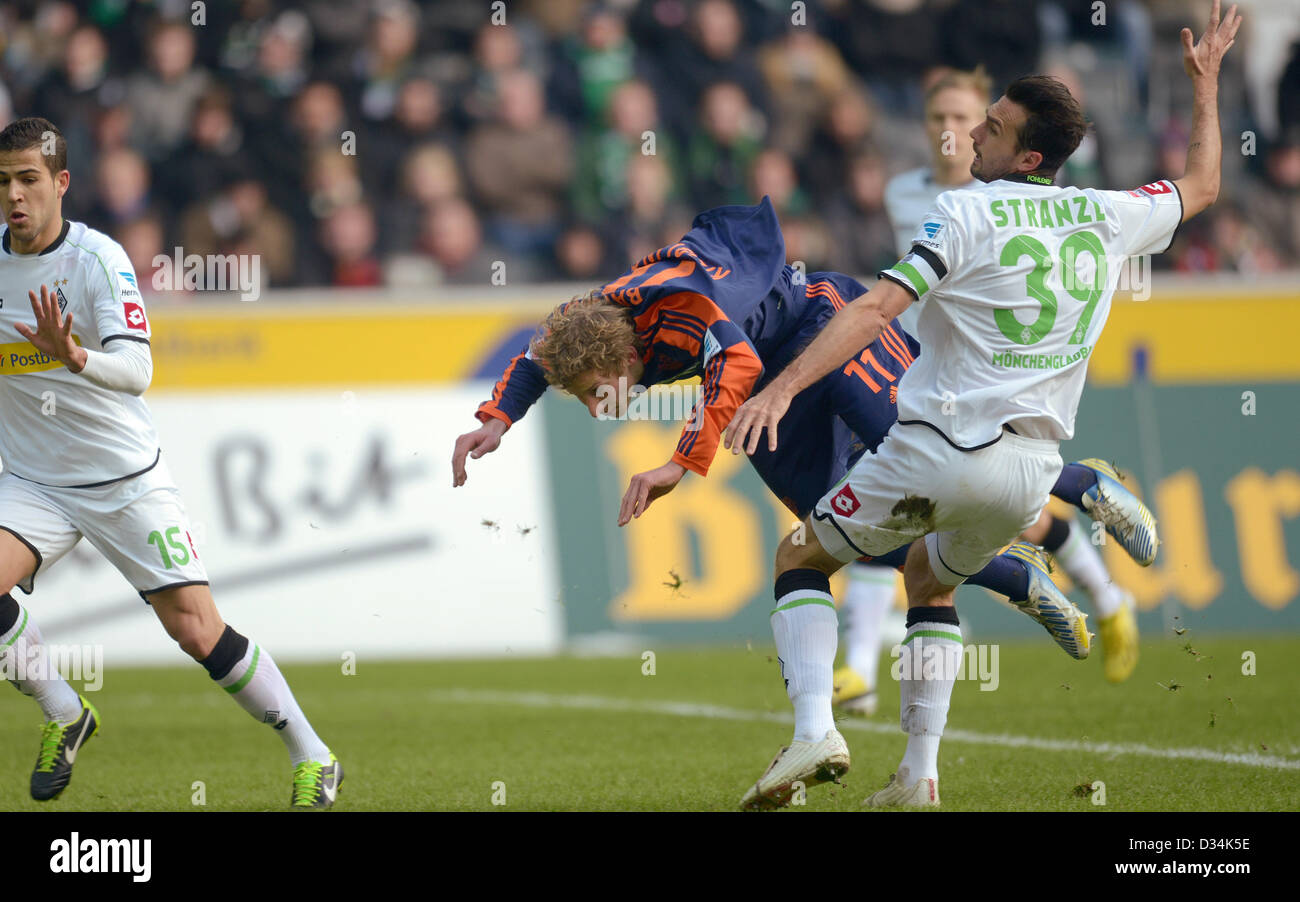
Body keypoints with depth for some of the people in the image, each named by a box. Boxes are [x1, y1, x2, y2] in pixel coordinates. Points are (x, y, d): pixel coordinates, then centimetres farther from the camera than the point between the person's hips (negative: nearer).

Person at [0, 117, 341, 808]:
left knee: (195, 627, -8)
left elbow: (136, 369, -26)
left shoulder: (98, 258, -14)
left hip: (127, 480, -4)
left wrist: (75, 357, -45)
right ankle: (63, 716, 3)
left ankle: (311, 755, 9)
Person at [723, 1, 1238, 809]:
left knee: (802, 559, 13)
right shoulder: (1107, 218, 8)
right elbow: (1201, 187, 28)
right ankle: (920, 773, 20)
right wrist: (1207, 82, 39)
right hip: (1032, 470, 6)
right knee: (930, 577, 31)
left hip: (941, 449, -6)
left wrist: (781, 388, -22)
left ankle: (816, 727, -10)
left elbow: (877, 310, -17)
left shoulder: (968, 213, -7)